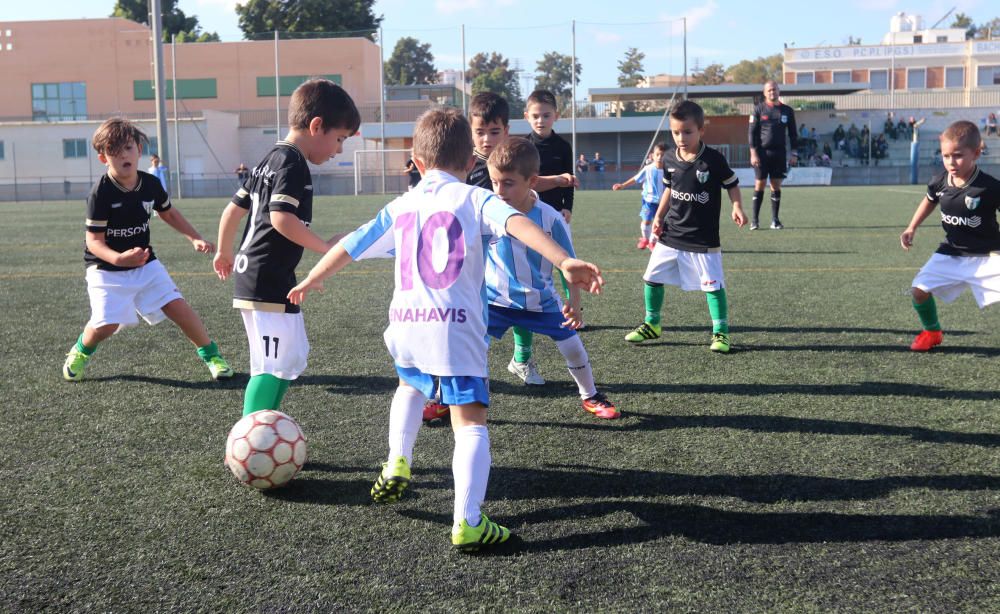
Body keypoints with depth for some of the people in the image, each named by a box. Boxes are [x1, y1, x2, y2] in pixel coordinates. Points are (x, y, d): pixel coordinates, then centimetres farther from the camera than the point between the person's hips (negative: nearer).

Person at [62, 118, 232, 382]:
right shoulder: (101, 193, -21)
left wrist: (195, 238, 3)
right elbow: (94, 241, -20)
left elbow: (169, 213, 15)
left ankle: (210, 353, 9)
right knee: (107, 324, -14)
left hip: (145, 263, 4)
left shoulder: (151, 184, -6)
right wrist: (119, 258, -40)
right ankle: (80, 351, 20)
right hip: (106, 268, -4)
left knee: (177, 305, -9)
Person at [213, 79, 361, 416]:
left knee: (293, 356, 17)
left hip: (251, 275, 10)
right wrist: (326, 246, -17)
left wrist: (225, 252, 32)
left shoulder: (271, 159, 17)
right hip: (269, 282, -10)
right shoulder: (293, 164, -13)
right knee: (274, 365, -9)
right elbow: (281, 218, -26)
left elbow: (234, 208, 21)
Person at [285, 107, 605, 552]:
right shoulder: (475, 199, 2)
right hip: (457, 326, -5)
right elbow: (516, 223, -18)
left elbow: (350, 246, 25)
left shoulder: (400, 206, 16)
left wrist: (311, 280, 41)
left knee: (411, 384, 36)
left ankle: (396, 466, 32)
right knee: (471, 422, -1)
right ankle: (468, 522, -11)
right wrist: (564, 261, -30)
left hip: (404, 323, 5)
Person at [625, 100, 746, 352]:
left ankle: (721, 332, 11)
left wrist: (737, 207, -17)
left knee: (713, 285, -3)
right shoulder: (669, 160, 0)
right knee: (652, 277, 9)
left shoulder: (714, 159, -13)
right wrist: (658, 217, 8)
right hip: (670, 236, 5)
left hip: (703, 239, -4)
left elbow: (732, 184, 0)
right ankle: (652, 324, 27)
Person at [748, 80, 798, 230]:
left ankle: (775, 220, 9)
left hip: (779, 153, 2)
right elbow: (752, 132, -1)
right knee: (759, 185, -2)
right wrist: (753, 153, -9)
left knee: (776, 186, 4)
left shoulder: (787, 111, 9)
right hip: (762, 153, -2)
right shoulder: (758, 109, 1)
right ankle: (755, 220, 4)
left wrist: (794, 154, 6)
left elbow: (792, 134, 13)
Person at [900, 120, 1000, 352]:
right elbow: (929, 201, 16)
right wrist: (911, 229, 10)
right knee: (919, 290, -2)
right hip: (951, 254, 4)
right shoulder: (939, 182, -7)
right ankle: (932, 332, 25)